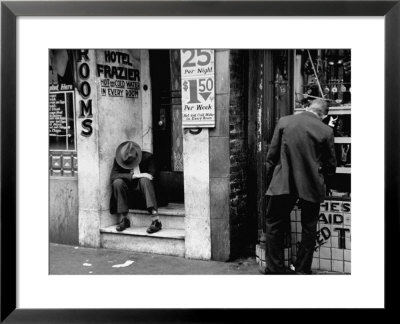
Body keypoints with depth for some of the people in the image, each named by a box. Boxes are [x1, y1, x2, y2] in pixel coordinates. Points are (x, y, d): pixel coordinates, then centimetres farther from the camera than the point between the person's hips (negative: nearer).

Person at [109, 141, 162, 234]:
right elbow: (113, 176, -18)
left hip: (142, 187, -1)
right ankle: (124, 219, -21)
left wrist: (140, 176, -22)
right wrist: (133, 175, -27)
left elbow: (151, 174, -7)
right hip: (128, 189, 2)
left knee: (144, 180, -35)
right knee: (117, 182, -29)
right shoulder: (118, 160, -4)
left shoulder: (147, 157, -6)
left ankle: (156, 220, -45)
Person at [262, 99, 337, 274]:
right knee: (309, 228, 16)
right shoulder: (326, 131, -4)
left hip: (283, 183, 0)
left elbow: (271, 155, 0)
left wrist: (270, 178, 12)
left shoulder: (284, 122, -2)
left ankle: (275, 268, 14)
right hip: (312, 186, 1)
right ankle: (302, 268, 22)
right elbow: (331, 166, 3)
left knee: (274, 225, 13)